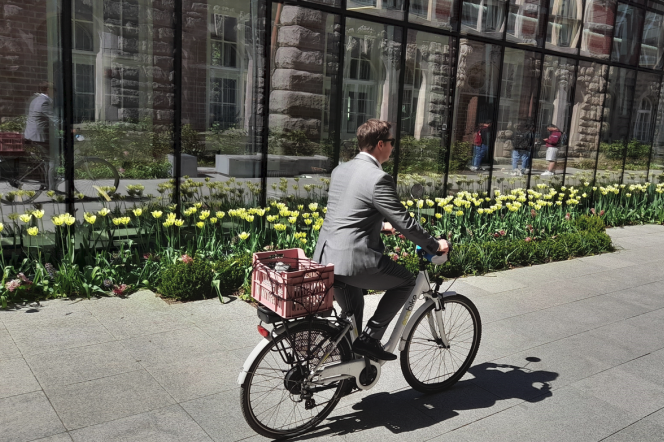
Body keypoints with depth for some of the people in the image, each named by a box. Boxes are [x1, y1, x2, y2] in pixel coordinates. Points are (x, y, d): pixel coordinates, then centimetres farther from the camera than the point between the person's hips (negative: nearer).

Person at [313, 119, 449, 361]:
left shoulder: (340, 170, 13)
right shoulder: (378, 178, -13)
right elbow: (404, 222, -12)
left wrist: (381, 225, 34)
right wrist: (435, 245, 1)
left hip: (325, 259, 9)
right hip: (352, 260, -9)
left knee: (351, 313, 27)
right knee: (406, 281, 11)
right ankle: (370, 338, 8)